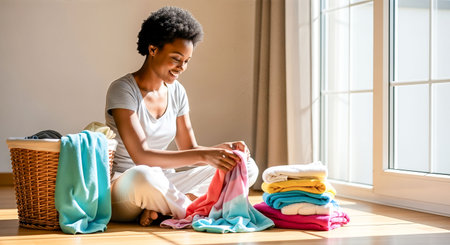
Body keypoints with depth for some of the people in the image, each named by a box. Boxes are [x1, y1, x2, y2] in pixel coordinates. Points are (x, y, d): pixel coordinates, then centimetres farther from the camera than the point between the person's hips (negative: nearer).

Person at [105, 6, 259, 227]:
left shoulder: (176, 92, 9)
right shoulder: (123, 90, -13)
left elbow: (189, 149, 10)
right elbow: (141, 156, -23)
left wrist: (225, 149, -12)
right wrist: (204, 155, -31)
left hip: (162, 186, 7)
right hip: (121, 188, -7)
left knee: (247, 167, -6)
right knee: (144, 176, -44)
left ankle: (160, 208, -21)